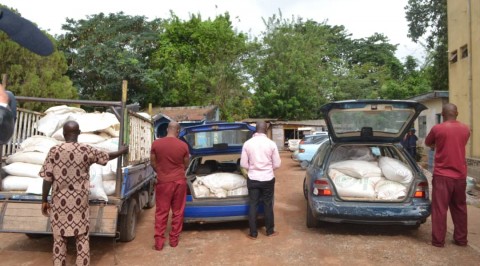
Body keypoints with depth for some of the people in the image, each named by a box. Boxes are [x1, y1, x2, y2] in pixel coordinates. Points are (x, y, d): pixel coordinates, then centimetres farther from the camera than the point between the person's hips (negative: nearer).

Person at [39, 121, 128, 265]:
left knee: (59, 239, 12)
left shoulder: (54, 151, -7)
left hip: (59, 202, 0)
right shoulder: (87, 150, -5)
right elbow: (108, 156, 11)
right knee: (82, 238, 11)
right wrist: (122, 151, 31)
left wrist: (44, 201, 5)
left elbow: (47, 179, -5)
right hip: (80, 202, 0)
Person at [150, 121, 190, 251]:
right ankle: (174, 239, 20)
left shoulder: (156, 143, -7)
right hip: (179, 181, 0)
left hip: (163, 182, 0)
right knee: (178, 212, 12)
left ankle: (159, 241, 10)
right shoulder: (183, 145, -7)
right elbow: (186, 165, 6)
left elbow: (153, 163, 3)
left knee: (161, 212, 9)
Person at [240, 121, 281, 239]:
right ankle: (270, 231, 23)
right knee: (268, 205, 12)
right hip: (268, 179, 0)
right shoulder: (271, 144, -8)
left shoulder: (247, 143, -6)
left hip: (253, 179, 0)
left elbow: (243, 164, -2)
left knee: (252, 205, 8)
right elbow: (277, 164, -3)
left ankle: (253, 233, 14)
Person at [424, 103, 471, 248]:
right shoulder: (465, 129, 3)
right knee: (459, 208, 16)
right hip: (460, 175, 4)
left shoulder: (437, 129, -10)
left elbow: (427, 143, 8)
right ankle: (461, 239, 24)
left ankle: (438, 240, 5)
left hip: (442, 175, -4)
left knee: (439, 209, 2)